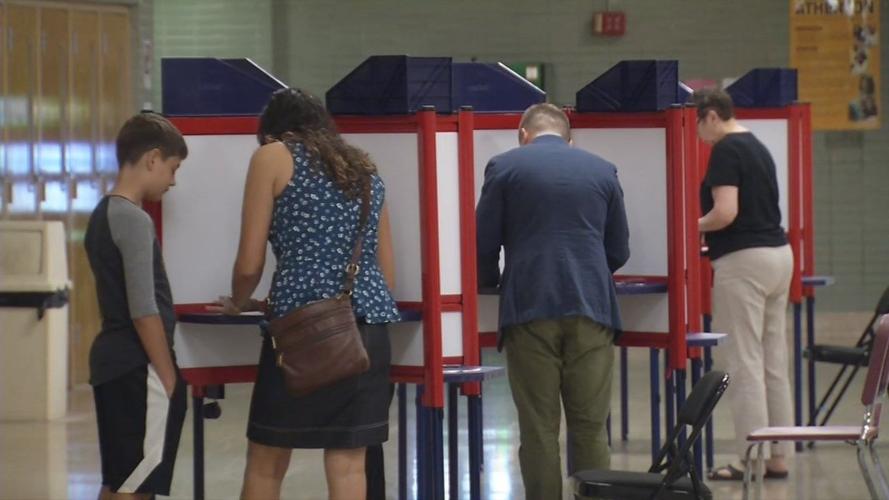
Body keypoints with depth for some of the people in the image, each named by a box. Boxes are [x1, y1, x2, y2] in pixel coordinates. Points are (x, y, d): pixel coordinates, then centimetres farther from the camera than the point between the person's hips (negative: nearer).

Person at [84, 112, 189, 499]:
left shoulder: (103, 215, 14)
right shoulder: (134, 220, -15)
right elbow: (144, 310, -20)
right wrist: (169, 377, -14)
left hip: (114, 362, 10)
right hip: (138, 369, -10)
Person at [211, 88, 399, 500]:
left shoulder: (272, 156, 6)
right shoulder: (365, 169, 22)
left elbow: (250, 263, 2)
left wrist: (238, 303, 21)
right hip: (367, 324, 5)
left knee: (266, 463, 5)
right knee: (349, 463, 4)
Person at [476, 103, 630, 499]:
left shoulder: (504, 167, 5)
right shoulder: (602, 170, 12)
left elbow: (484, 245, 3)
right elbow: (618, 251, 14)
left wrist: (493, 284, 23)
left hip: (530, 309, -2)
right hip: (590, 308, 2)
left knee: (539, 430, 2)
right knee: (590, 429, 5)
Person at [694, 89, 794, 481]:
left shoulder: (726, 150, -12)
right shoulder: (757, 147, 16)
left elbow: (726, 212, -21)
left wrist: (695, 226, -3)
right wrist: (711, 235, 20)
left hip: (744, 259, -9)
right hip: (778, 253, 9)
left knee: (743, 364, -4)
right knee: (774, 362, 11)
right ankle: (778, 456, 14)